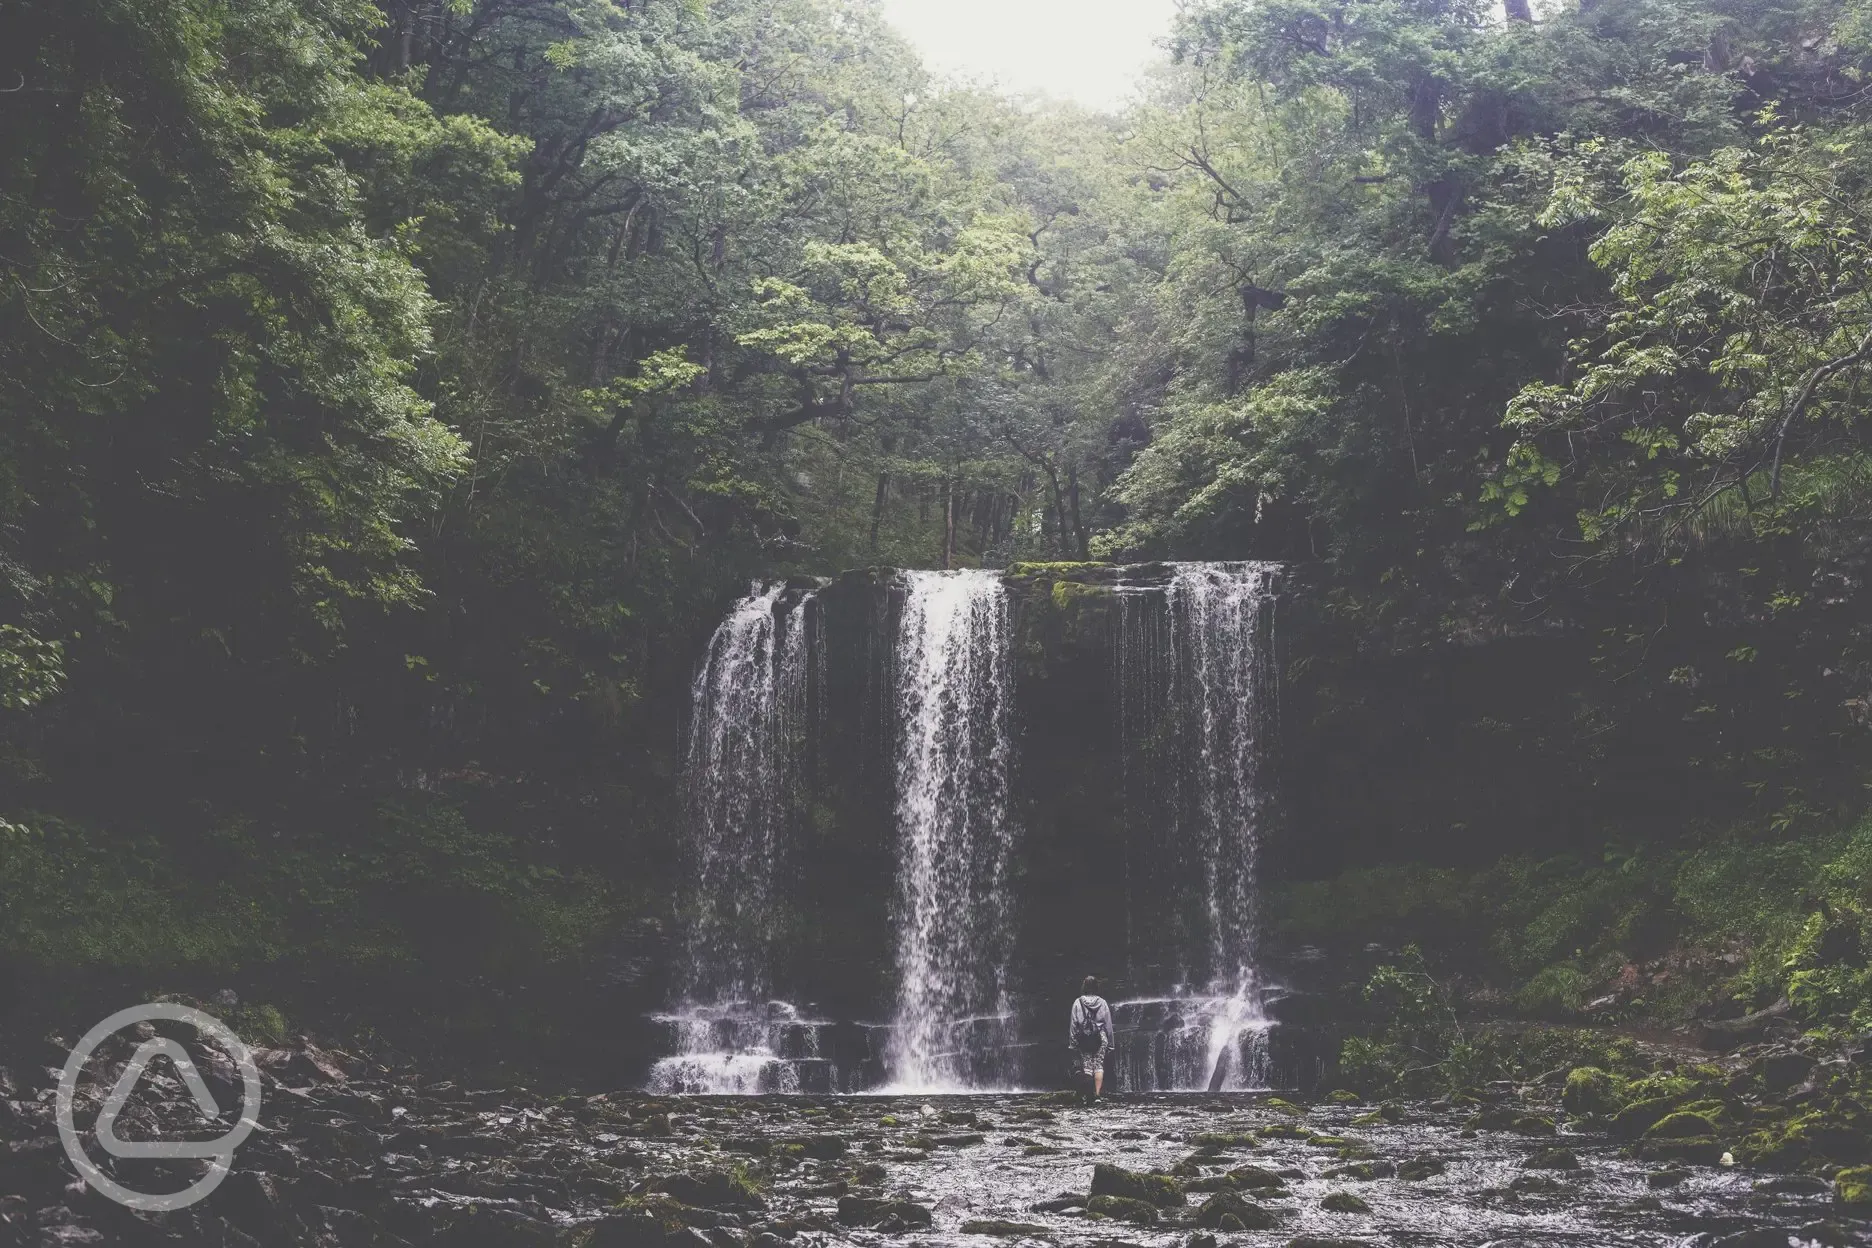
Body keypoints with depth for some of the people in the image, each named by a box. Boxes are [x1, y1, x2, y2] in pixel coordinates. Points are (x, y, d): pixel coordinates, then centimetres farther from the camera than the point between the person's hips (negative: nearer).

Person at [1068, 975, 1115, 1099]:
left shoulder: (1078, 1003, -3)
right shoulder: (1102, 1002, -1)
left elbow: (1073, 1024, -3)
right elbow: (1108, 1023, 3)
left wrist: (1072, 1042, 2)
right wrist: (1111, 1042, 9)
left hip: (1084, 1038, 0)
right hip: (1100, 1037, 0)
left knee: (1086, 1065, 5)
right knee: (1099, 1065, 3)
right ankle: (1097, 1093, -5)